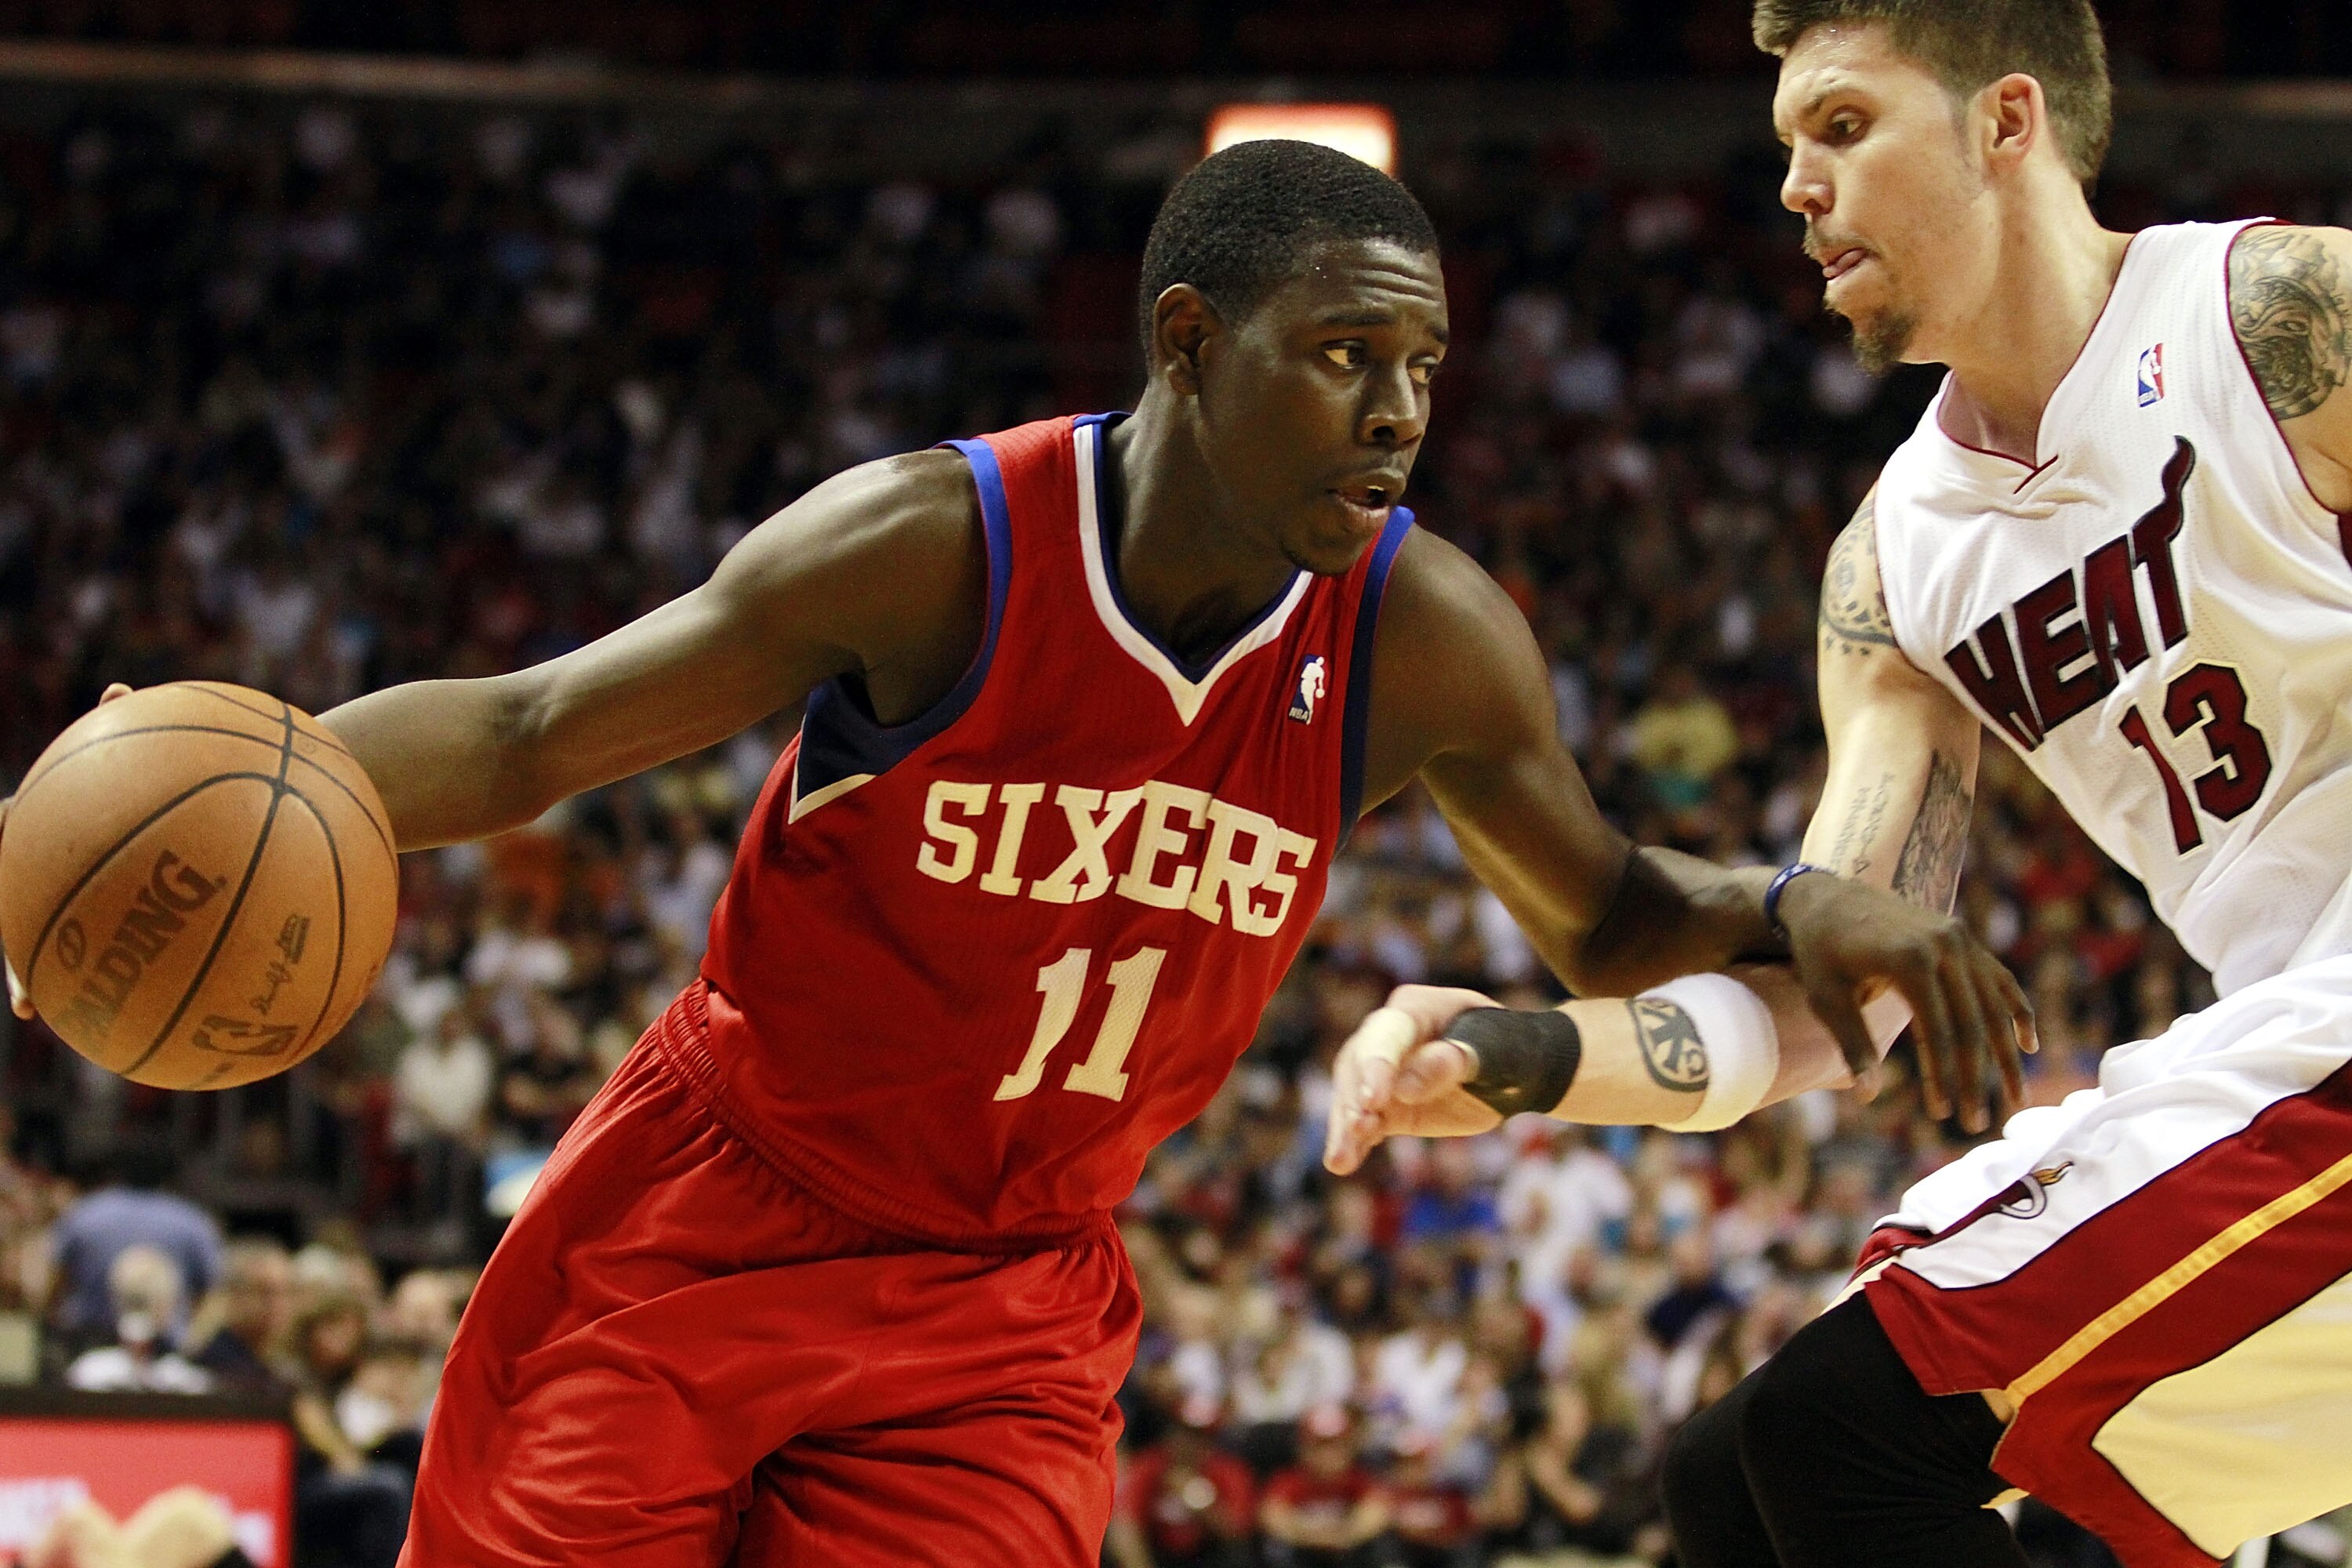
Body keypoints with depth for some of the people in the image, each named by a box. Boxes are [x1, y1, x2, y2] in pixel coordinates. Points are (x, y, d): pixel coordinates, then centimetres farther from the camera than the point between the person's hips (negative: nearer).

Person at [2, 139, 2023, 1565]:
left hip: (1006, 1309, 2)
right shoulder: (939, 546, -21)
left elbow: (1604, 917, 7)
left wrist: (1791, 916, -15)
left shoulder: (1424, 637, -11)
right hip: (707, 1225, -2)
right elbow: (520, 731, -13)